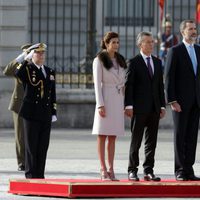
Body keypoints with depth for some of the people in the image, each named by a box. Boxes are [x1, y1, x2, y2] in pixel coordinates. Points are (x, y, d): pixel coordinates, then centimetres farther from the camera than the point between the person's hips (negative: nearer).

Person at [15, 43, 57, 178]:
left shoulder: (50, 72, 16)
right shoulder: (27, 69, 0)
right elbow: (18, 74, -26)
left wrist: (54, 113, 13)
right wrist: (26, 60, -25)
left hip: (46, 115, 5)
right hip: (31, 114, -5)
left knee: (43, 147, 5)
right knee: (31, 146, -2)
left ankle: (39, 175, 10)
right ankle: (30, 174, 2)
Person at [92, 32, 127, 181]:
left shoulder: (121, 61, 14)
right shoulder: (99, 60, -3)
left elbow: (123, 83, 16)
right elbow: (97, 83, -8)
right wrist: (100, 105, -15)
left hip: (118, 100, 5)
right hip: (105, 99, -5)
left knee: (113, 137, 5)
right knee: (102, 136, -4)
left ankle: (111, 170, 6)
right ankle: (104, 170, -4)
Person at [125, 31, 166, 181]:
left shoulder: (157, 62, 14)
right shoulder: (134, 62, -3)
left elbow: (160, 85, 15)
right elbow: (128, 85, -6)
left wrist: (162, 105, 9)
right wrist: (129, 105, -14)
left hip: (154, 108, 5)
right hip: (139, 108, -5)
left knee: (152, 141, 5)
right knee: (136, 141, 0)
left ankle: (149, 171, 9)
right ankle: (132, 171, 5)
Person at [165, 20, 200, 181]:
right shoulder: (175, 51, -5)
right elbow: (169, 77, -8)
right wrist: (172, 101, -14)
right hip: (181, 101, -5)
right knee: (180, 136, -1)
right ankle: (180, 171, 3)